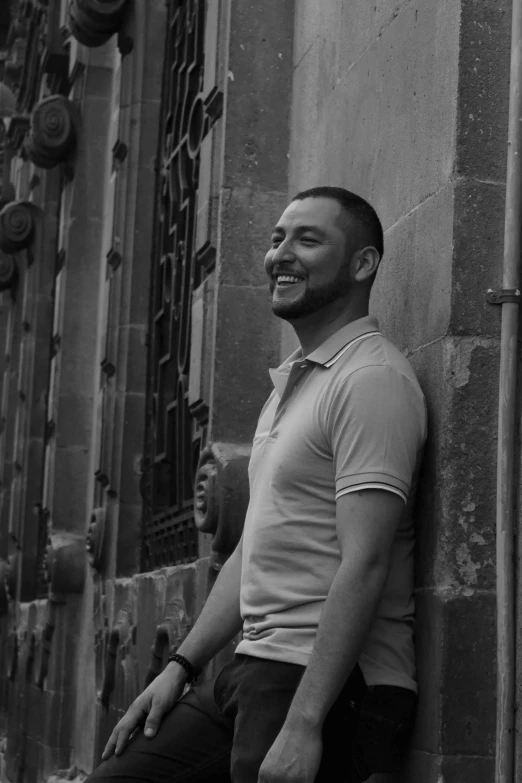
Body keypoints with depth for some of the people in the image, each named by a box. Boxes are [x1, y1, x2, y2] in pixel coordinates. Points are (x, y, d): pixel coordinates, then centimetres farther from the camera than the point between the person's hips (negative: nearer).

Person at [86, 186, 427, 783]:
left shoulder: (371, 378, -12)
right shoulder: (289, 386, 19)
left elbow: (364, 566, -20)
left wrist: (303, 723, -24)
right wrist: (181, 666, 14)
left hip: (329, 686, -9)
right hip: (256, 670, 9)